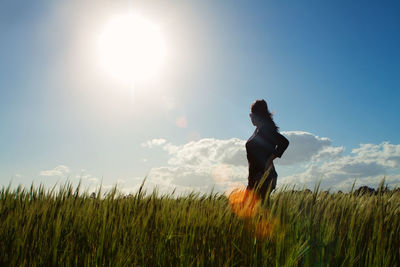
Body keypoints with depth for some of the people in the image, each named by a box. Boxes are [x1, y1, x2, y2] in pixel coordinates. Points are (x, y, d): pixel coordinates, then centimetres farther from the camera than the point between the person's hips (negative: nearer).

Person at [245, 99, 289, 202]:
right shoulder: (258, 130, 16)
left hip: (263, 177, -9)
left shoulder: (265, 129, -13)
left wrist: (270, 160, -19)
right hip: (256, 176, 10)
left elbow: (284, 142, -23)